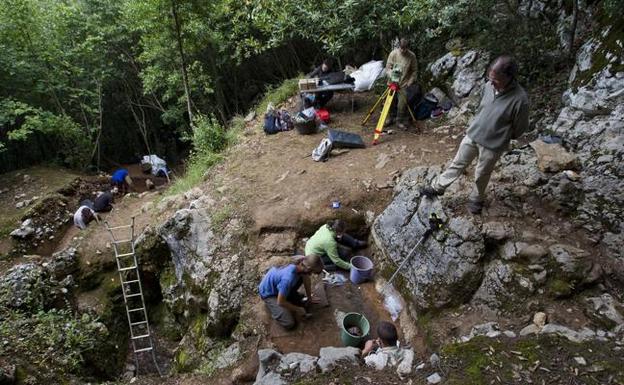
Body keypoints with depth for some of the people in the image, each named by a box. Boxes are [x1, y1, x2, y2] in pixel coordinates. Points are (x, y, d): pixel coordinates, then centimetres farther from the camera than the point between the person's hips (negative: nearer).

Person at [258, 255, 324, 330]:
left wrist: (309, 298, 12)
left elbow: (307, 280, 1)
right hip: (268, 292, -7)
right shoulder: (288, 279, -41)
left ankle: (290, 296, 11)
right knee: (289, 323, -14)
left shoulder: (303, 263, -21)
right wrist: (299, 309, -13)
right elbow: (280, 302, -26)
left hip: (275, 281, 7)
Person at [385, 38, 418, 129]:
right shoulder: (393, 54, -10)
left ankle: (400, 121, 9)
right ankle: (391, 118, 28)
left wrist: (409, 83, -11)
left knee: (402, 103, -5)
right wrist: (391, 76, -26)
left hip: (404, 84, -1)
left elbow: (414, 71, -2)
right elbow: (387, 68, -7)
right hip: (392, 82, 1)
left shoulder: (412, 56, -10)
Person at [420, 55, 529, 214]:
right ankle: (437, 187, 34)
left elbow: (520, 127, -10)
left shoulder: (520, 99, -26)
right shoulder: (489, 86, -10)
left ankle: (476, 199, 41)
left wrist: (503, 137, 4)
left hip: (492, 145, -4)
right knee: (457, 163, 18)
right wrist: (477, 126, 15)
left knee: (481, 175, 15)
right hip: (472, 135, 4)